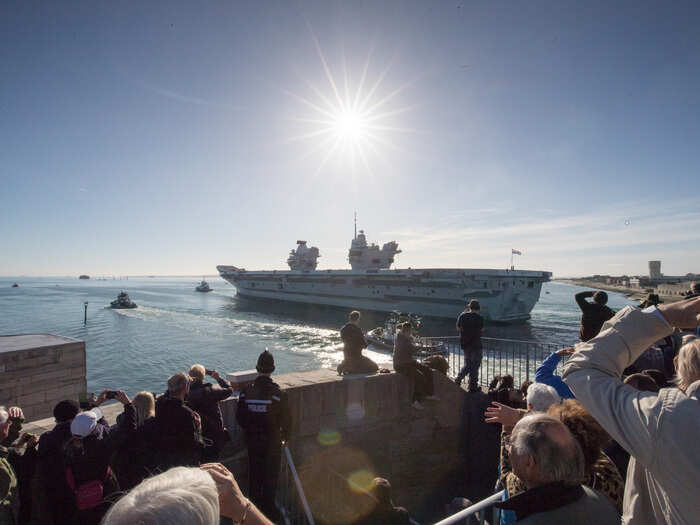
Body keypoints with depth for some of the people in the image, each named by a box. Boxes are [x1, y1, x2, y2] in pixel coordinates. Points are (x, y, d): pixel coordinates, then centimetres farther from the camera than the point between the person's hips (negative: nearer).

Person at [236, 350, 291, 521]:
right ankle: (269, 509, 24)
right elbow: (285, 420, -12)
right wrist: (284, 437, 6)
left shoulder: (246, 391, -10)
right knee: (271, 476, 13)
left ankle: (254, 508, 33)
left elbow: (240, 417, -1)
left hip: (252, 441, 3)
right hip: (272, 442, -3)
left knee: (254, 475, 19)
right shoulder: (278, 393, -18)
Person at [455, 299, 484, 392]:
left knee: (467, 364, 20)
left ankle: (458, 379, 10)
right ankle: (473, 386, 13)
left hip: (464, 344, 4)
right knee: (475, 365, 7)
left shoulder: (462, 316, -3)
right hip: (476, 344, -4)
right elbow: (481, 329, 1)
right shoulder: (479, 318, -12)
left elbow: (458, 329, 6)